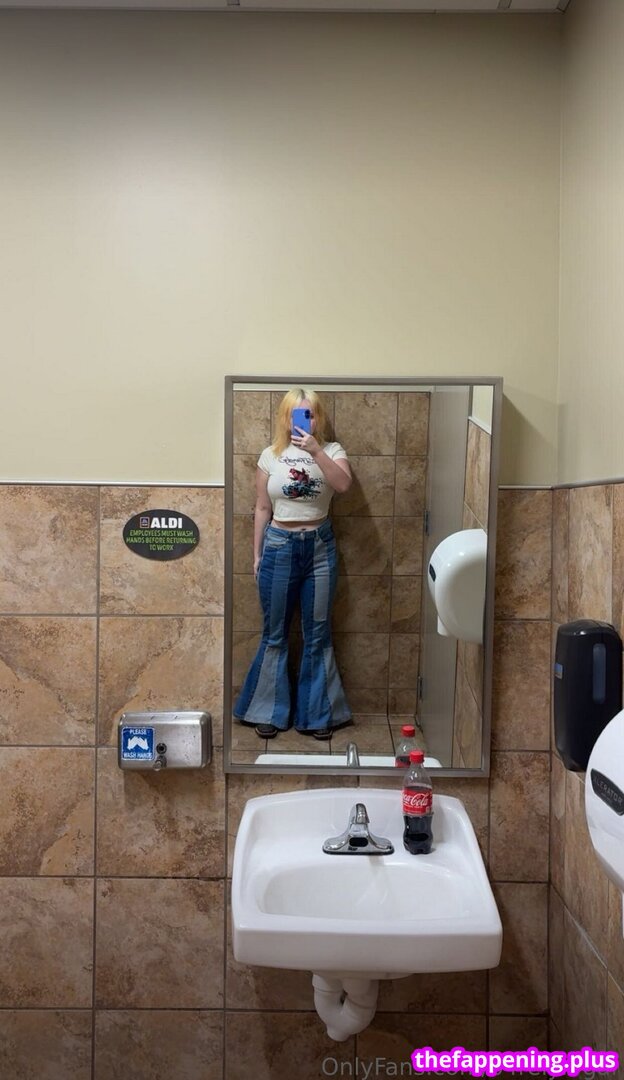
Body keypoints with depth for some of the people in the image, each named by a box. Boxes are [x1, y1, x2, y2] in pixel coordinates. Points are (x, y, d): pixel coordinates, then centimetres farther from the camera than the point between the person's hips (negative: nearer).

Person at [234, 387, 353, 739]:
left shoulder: (331, 451, 1)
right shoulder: (271, 456, 3)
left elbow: (344, 484, -19)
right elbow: (263, 508, 6)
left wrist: (315, 451, -27)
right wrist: (257, 555, 6)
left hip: (320, 546, 0)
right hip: (279, 546, 0)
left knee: (318, 634, 8)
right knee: (275, 634, 8)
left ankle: (317, 713, 20)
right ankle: (269, 711, 22)